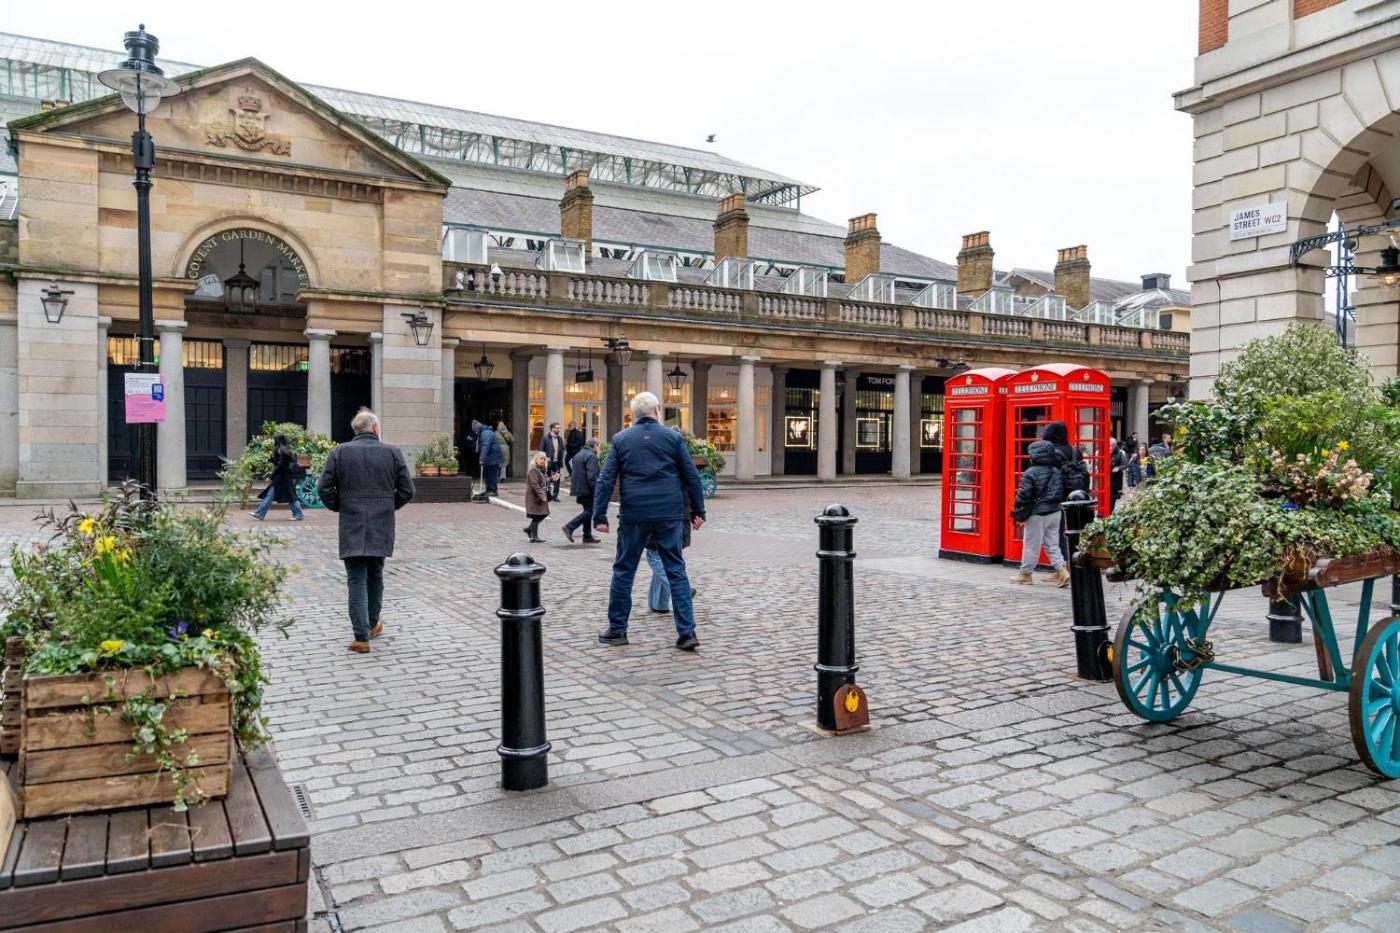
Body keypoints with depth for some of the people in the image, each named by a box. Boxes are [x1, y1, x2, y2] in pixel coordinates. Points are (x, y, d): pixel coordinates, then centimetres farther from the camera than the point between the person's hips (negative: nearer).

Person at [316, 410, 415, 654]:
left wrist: (339, 507, 13)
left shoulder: (340, 453, -1)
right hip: (382, 527, 1)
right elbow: (407, 490, -1)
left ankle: (361, 637, -4)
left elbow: (324, 488, -4)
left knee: (356, 581, 1)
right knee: (375, 576, 19)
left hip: (351, 527, -1)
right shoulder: (392, 452, -1)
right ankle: (373, 625, 34)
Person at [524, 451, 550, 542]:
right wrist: (542, 496, -25)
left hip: (541, 498, 9)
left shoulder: (542, 470, 14)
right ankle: (534, 537, 6)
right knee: (536, 517, -3)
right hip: (534, 498, -9)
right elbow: (535, 485, -22)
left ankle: (529, 529, 25)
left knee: (544, 514, 11)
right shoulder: (533, 471, -16)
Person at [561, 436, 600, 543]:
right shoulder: (592, 456, -12)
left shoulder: (578, 455, 18)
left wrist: (573, 488, 24)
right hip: (587, 489, -10)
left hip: (578, 489, 10)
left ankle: (588, 536, 15)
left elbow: (573, 473, 22)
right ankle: (569, 527, -13)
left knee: (588, 511, 15)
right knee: (589, 511, -4)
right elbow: (591, 476, -20)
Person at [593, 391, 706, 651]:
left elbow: (606, 480, -1)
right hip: (669, 514, 0)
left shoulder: (620, 439, 4)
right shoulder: (673, 438, 4)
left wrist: (599, 516, 1)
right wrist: (698, 511, 11)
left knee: (623, 571, 12)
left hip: (633, 515, 0)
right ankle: (687, 632, 3)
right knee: (676, 571, 6)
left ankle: (617, 629, 20)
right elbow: (692, 477, 4)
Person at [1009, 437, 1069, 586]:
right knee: (1052, 543, 12)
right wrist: (1056, 504, 18)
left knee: (1031, 544, 4)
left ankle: (1024, 573, 14)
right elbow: (1062, 493, 9)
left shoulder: (1030, 473, -15)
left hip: (1037, 514, -6)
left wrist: (1017, 510, -3)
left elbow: (1024, 495, -16)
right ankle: (1061, 570, 1)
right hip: (1055, 512, 6)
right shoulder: (1057, 472, 7)